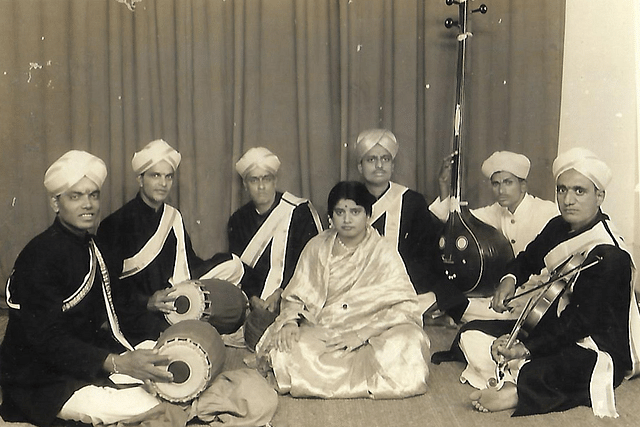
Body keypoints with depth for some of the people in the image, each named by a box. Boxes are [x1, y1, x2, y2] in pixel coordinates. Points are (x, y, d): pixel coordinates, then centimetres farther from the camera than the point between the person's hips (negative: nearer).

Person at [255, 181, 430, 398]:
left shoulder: (384, 252, 1)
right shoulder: (317, 248, 11)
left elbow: (404, 306, -7)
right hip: (319, 334, 0)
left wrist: (361, 334, -19)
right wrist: (290, 322, -11)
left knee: (407, 345, -33)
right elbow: (296, 295, 12)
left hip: (370, 333, 0)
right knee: (285, 353, -29)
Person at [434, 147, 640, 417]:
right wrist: (510, 279, 4)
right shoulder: (558, 228, 5)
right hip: (552, 327, 9)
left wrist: (528, 348, -27)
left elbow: (583, 321, -25)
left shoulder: (609, 256, -22)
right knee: (472, 334, 1)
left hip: (599, 347, -9)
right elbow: (529, 258, 26)